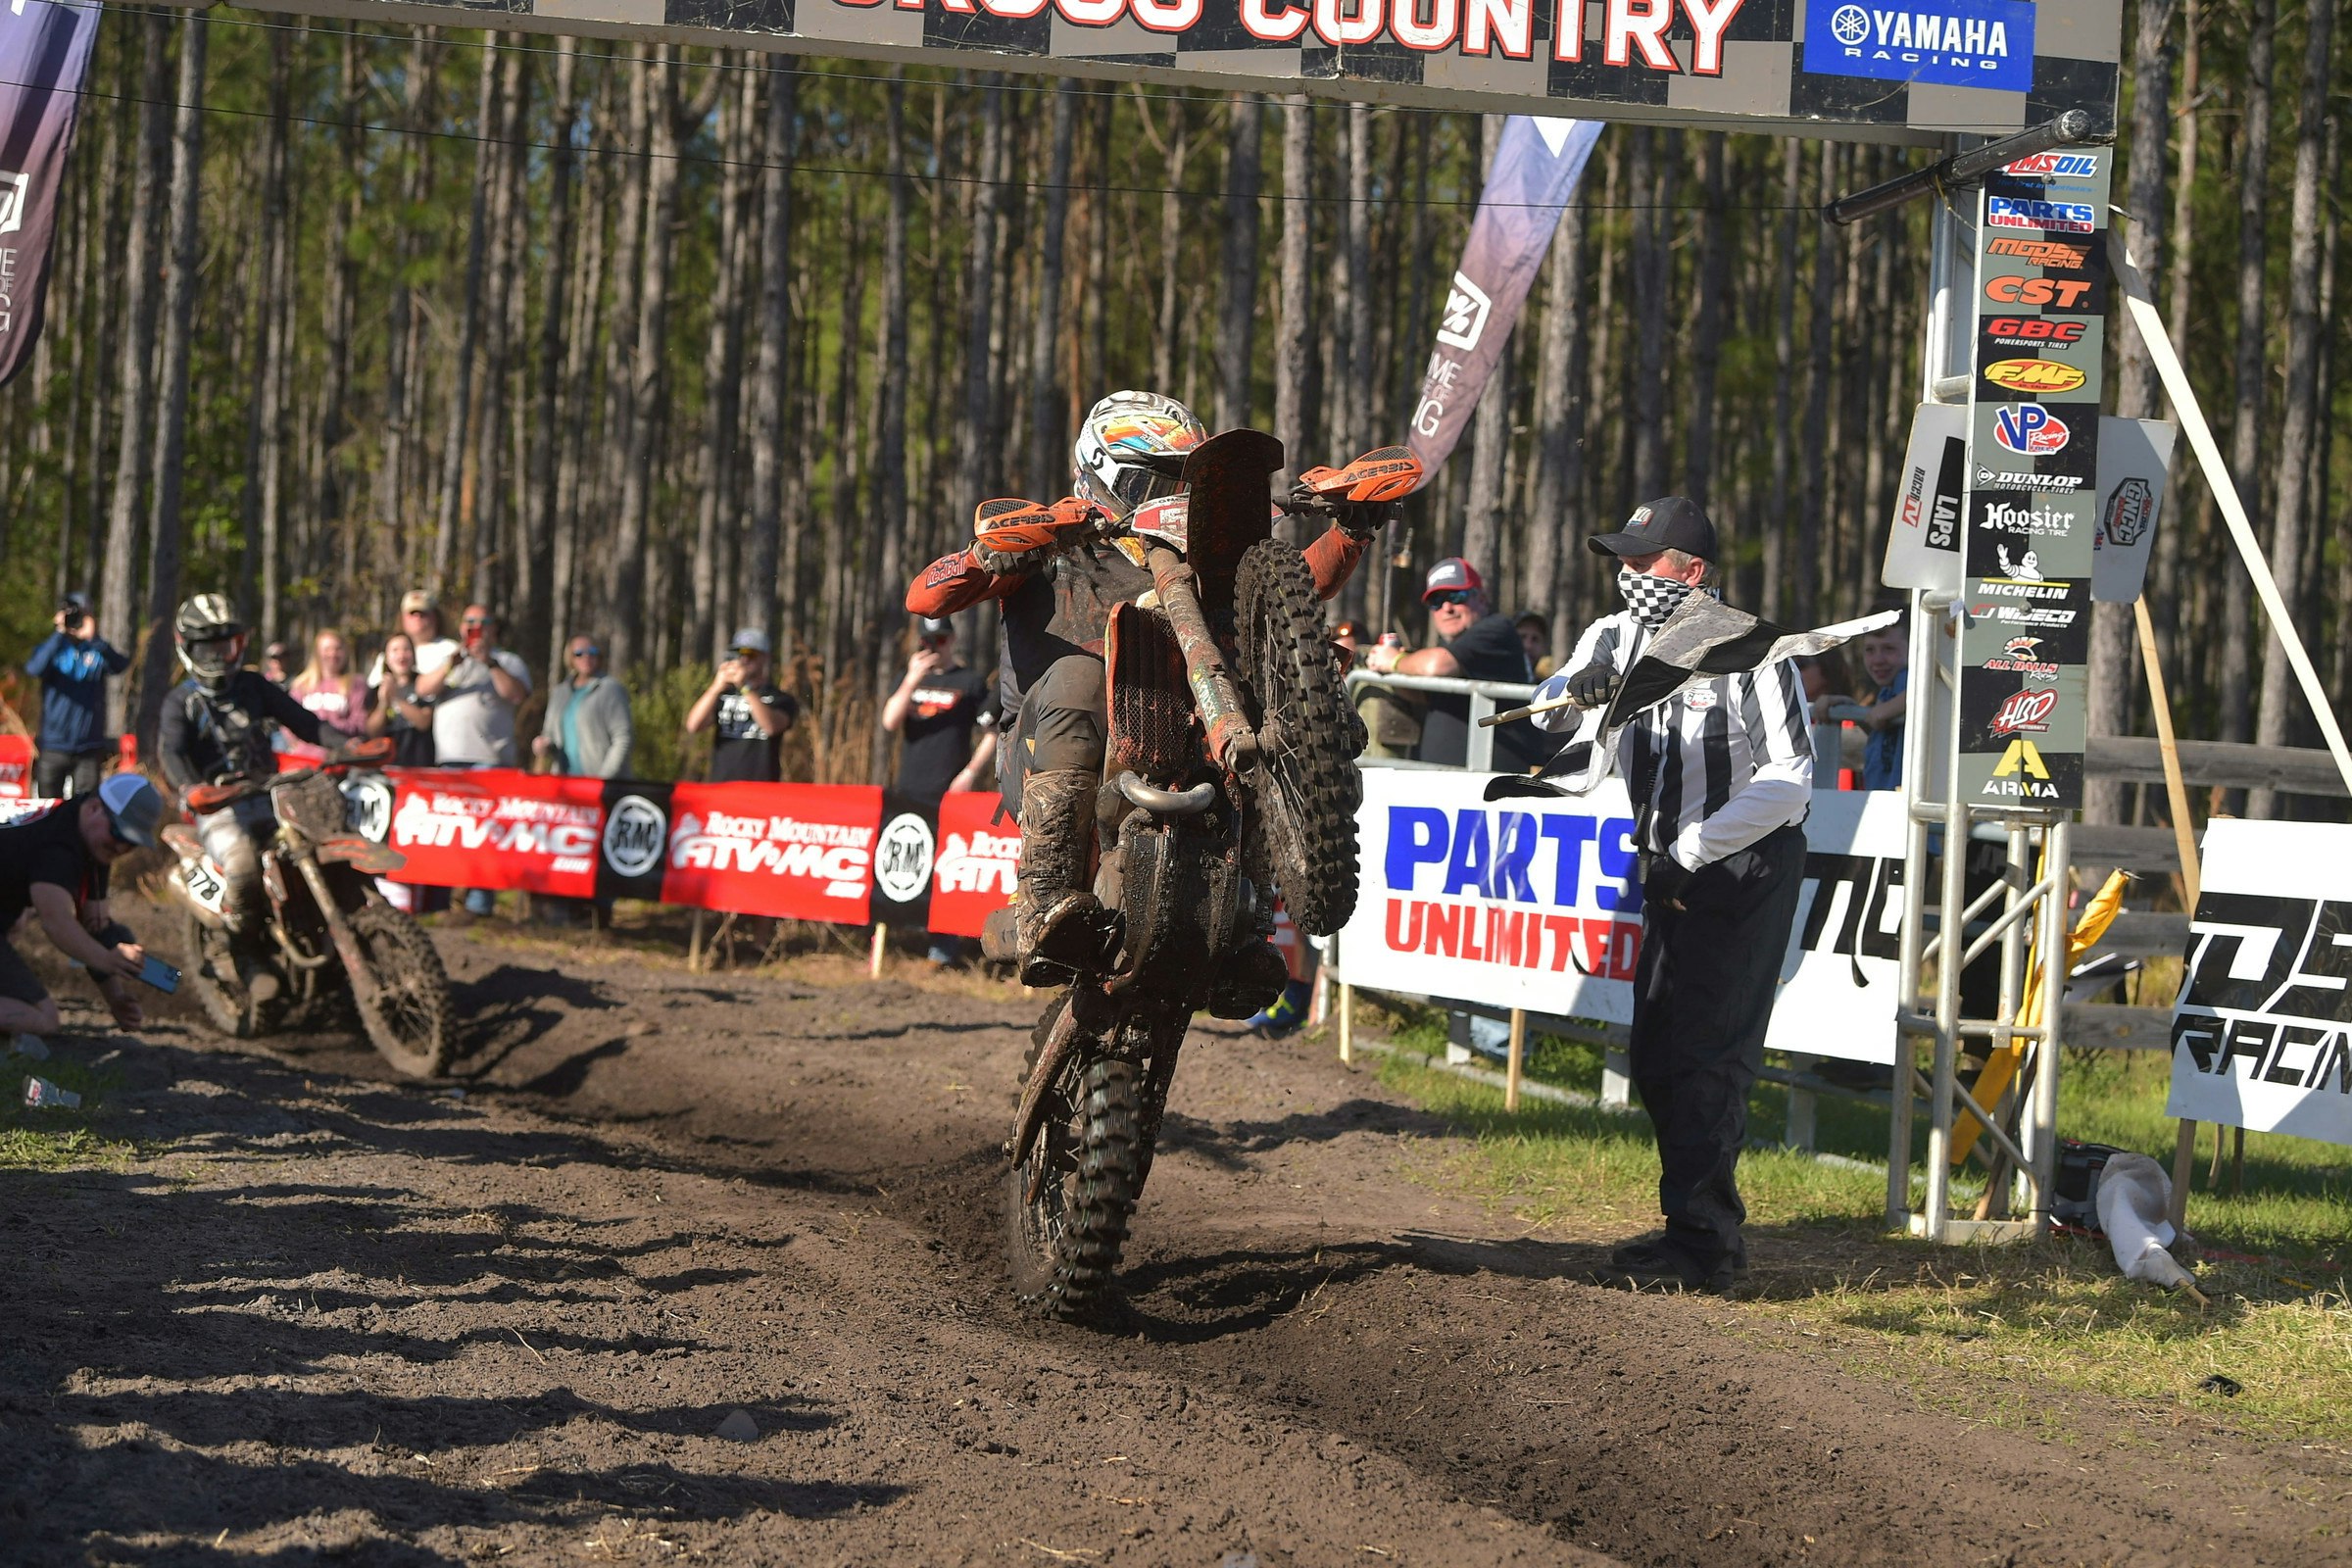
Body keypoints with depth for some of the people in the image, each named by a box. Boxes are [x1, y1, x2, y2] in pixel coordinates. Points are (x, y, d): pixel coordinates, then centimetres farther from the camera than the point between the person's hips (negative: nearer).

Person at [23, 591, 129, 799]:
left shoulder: (97, 652, 2)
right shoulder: (53, 648, 4)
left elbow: (120, 665, -18)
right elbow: (34, 669, -18)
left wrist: (93, 639, -32)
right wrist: (59, 634, -24)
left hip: (89, 750, -1)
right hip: (53, 747, 1)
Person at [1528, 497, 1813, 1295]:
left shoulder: (1750, 651, -17)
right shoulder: (1619, 636, 4)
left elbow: (1789, 779, -20)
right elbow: (1548, 715, 9)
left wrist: (1692, 853, -22)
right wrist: (1576, 689, -16)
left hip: (1748, 872, -8)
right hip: (1670, 870, 8)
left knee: (1703, 1057, -14)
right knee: (1657, 1059, 10)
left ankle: (1701, 1243, -13)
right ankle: (1707, 1226, 21)